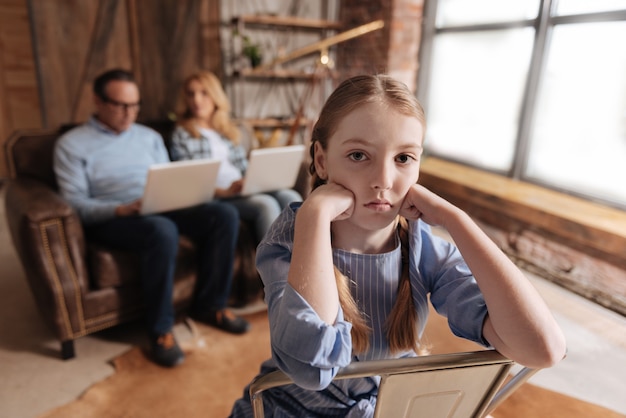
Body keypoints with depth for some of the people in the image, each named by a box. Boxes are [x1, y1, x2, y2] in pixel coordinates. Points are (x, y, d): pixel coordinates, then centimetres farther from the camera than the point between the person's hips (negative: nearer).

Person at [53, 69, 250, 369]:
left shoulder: (150, 137, 18)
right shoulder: (71, 144, 3)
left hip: (161, 210, 5)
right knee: (162, 231, -39)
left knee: (224, 215, -19)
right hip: (110, 219, -5)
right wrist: (122, 209, -24)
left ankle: (209, 305, -5)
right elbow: (74, 203, -6)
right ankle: (161, 330, -19)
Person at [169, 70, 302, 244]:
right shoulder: (181, 135, 8)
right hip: (213, 197, -5)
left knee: (290, 196, -24)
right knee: (266, 204, -32)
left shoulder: (230, 130, 25)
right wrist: (225, 192, -18)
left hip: (243, 190, 5)